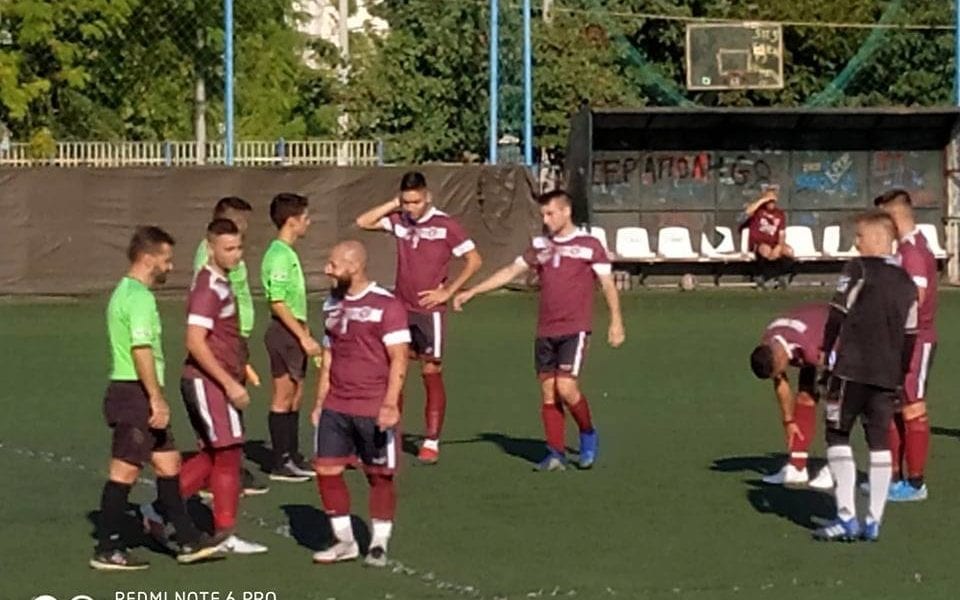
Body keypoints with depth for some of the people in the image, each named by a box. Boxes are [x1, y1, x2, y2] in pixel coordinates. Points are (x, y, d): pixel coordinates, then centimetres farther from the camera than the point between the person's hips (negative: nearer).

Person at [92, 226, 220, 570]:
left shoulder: (123, 292, 16)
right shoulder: (140, 297, -16)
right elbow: (141, 351, -23)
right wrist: (157, 400, -21)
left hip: (127, 391, 11)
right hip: (136, 395, -11)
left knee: (168, 463, 13)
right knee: (124, 472, -4)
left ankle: (188, 540, 17)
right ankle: (107, 551, 2)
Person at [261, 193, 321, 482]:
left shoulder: (287, 253, 14)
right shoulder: (279, 256, -17)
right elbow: (278, 303, -21)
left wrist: (304, 333, 21)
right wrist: (303, 337, -22)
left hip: (293, 331, 10)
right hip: (284, 331, -10)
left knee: (295, 396, 13)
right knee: (283, 398, -3)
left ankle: (292, 457, 20)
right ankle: (281, 463, 3)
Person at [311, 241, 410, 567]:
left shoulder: (386, 305, -8)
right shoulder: (332, 305, 13)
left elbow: (399, 359, -12)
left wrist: (390, 403, -20)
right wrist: (319, 402, 16)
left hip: (374, 410, -6)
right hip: (336, 406, 6)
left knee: (380, 475, 3)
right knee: (326, 469, 1)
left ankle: (379, 543, 16)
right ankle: (344, 541, 14)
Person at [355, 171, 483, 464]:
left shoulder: (445, 225, -8)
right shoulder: (399, 220, 5)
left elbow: (474, 260, -5)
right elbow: (363, 222, 4)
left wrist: (448, 291, -9)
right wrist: (393, 204, -3)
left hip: (429, 311, -4)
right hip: (401, 309, 4)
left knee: (431, 374, 1)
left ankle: (431, 443, 5)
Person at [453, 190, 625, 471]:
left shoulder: (588, 245, -2)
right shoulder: (540, 246, 11)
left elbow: (607, 284, 0)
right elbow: (510, 272, 17)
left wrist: (616, 321, -6)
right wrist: (471, 292, 14)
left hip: (575, 329, -5)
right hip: (545, 331, 5)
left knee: (566, 387, -16)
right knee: (548, 392, 2)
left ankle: (588, 434, 8)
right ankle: (556, 453, 7)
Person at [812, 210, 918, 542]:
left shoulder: (859, 269, -5)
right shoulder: (907, 282, 14)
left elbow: (838, 314, -9)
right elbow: (910, 336, 16)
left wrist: (827, 353, 3)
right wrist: (900, 375, 22)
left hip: (852, 368, -6)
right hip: (887, 375, 6)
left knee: (838, 436, 2)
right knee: (880, 443, 8)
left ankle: (846, 517, -5)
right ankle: (874, 521, 8)